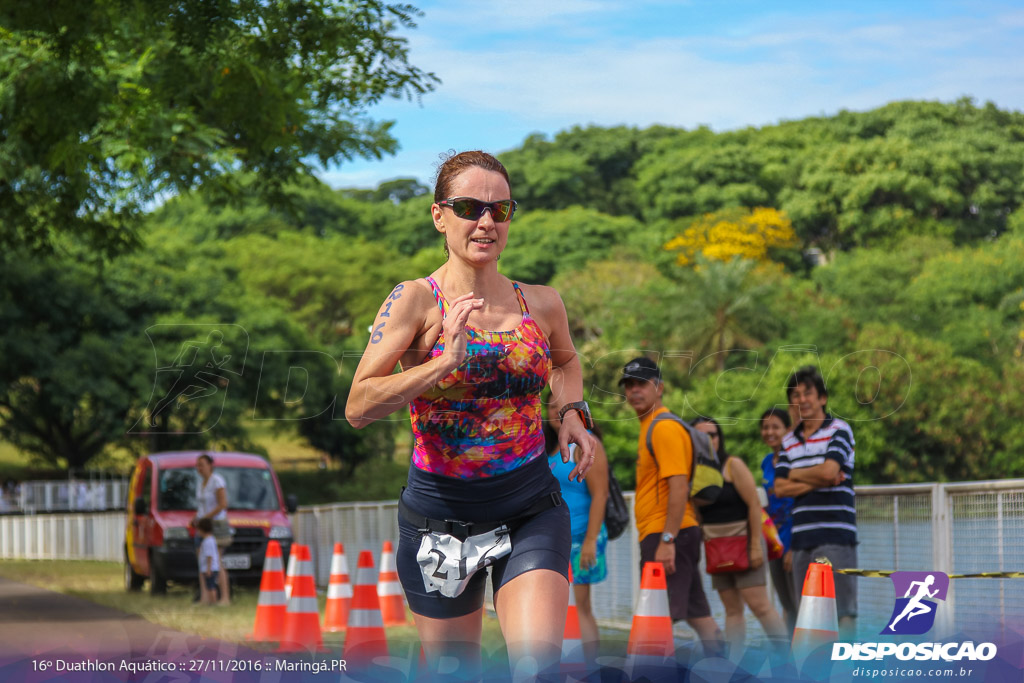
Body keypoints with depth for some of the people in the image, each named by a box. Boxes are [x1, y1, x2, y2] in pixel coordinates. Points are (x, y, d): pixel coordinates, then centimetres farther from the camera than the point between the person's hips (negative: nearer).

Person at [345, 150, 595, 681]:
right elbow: (358, 408, -16)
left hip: (531, 509, 2)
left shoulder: (541, 304, 3)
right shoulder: (416, 301, -8)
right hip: (440, 512, -1)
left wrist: (572, 412, 6)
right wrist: (445, 362, -26)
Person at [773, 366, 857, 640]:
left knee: (841, 607, -10)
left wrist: (794, 474, 2)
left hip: (835, 533, -6)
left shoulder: (839, 430, 1)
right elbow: (780, 488, 7)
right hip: (802, 534, 6)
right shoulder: (789, 442, 16)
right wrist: (816, 482, -6)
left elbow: (829, 470, -14)